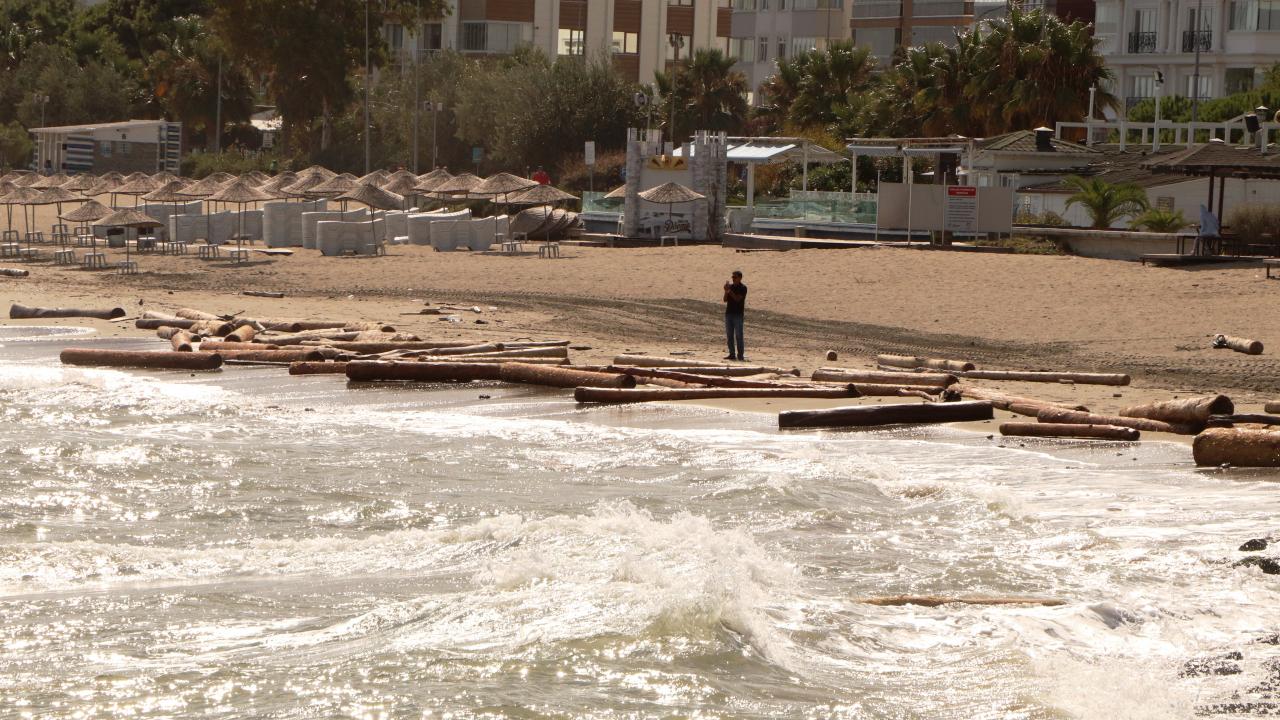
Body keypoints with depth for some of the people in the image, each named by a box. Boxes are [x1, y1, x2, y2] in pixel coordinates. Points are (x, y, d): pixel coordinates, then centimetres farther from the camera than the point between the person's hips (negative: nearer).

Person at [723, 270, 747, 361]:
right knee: (729, 335, 6)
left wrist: (730, 291, -20)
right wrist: (726, 291, -10)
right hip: (729, 313, 6)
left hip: (738, 314, -6)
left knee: (738, 335, -6)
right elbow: (725, 300, 7)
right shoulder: (730, 286, 11)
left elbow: (737, 299, -17)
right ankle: (732, 354, 11)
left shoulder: (743, 288, -6)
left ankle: (740, 355, -4)